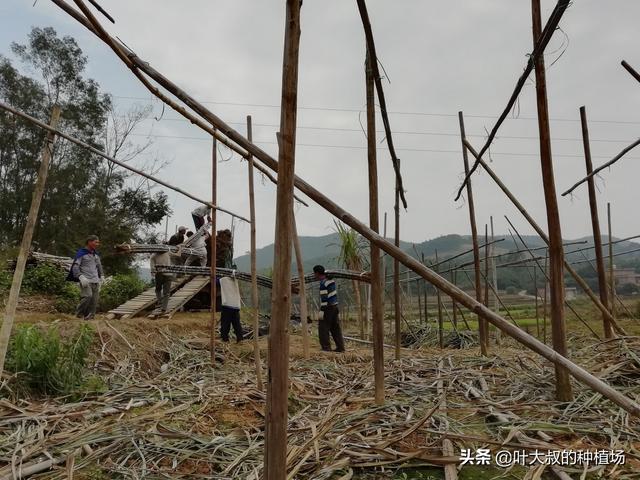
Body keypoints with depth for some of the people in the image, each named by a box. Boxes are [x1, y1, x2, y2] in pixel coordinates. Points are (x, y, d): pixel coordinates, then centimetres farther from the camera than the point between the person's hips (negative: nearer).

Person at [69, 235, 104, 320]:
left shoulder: (96, 254, 17)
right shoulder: (81, 253, -2)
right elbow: (75, 267, -7)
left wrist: (102, 277, 17)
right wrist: (81, 277, -19)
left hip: (95, 281, 6)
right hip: (86, 281, -6)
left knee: (95, 299, -1)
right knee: (88, 296, -23)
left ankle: (89, 317, 6)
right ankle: (79, 313, -4)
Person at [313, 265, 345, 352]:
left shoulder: (323, 283, -17)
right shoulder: (330, 279, 7)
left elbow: (324, 298, -20)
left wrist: (322, 310, -19)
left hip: (327, 307, -8)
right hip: (335, 306, 8)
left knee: (323, 328, -1)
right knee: (335, 327, 10)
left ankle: (326, 348, -3)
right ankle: (340, 347, 9)